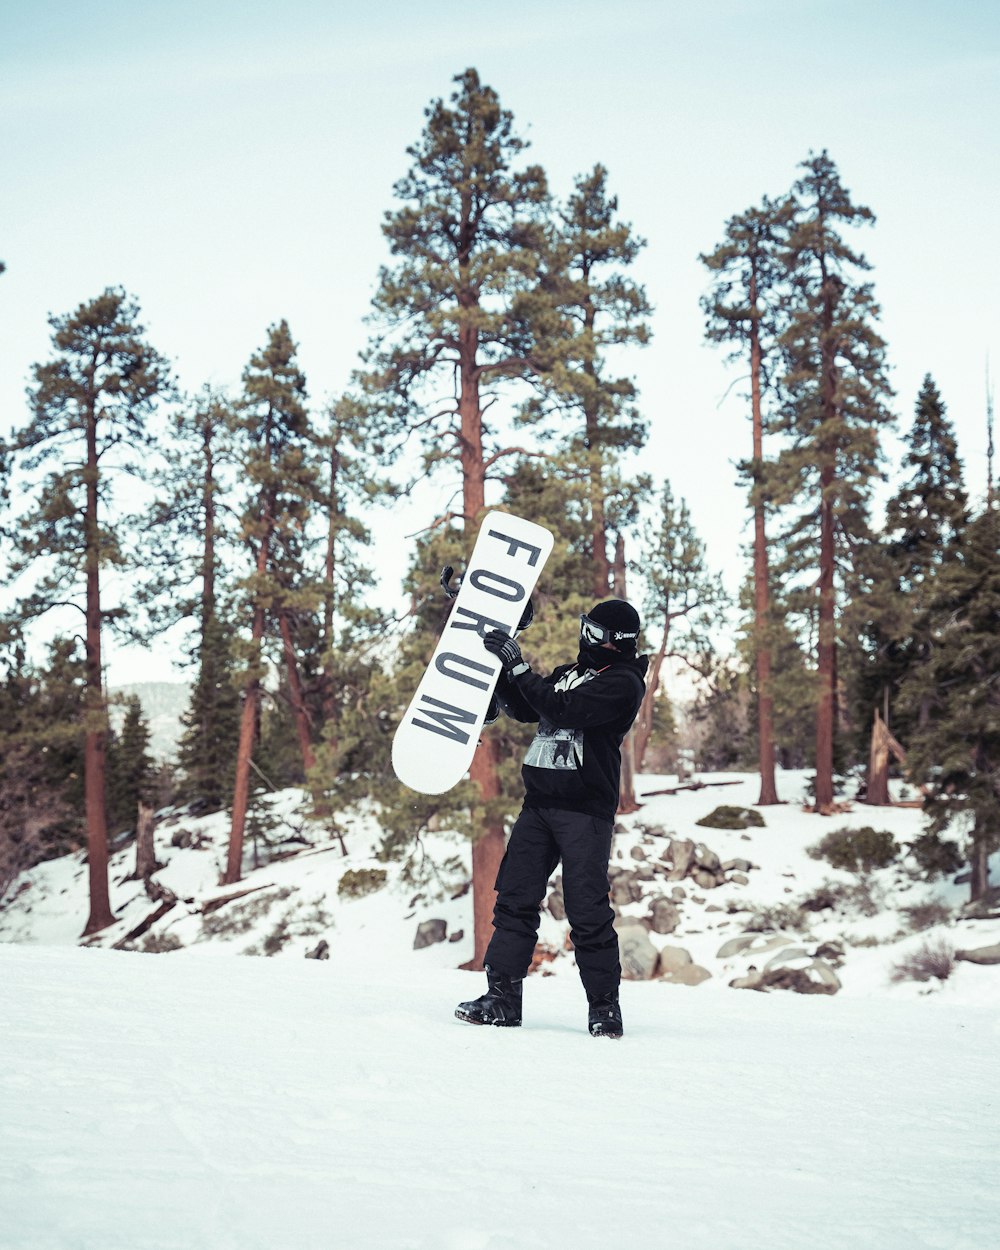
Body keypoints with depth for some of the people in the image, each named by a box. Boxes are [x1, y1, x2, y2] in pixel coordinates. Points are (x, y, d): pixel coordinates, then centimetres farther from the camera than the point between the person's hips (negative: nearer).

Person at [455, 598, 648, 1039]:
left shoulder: (623, 682, -7)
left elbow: (562, 709, -17)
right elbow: (524, 710, 20)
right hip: (539, 801, 8)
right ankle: (502, 998, 8)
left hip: (585, 808, -7)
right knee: (514, 899, 3)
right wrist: (502, 667, 8)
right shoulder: (570, 672, 19)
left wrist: (519, 666, -12)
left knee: (587, 913, -7)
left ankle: (605, 1007, 5)